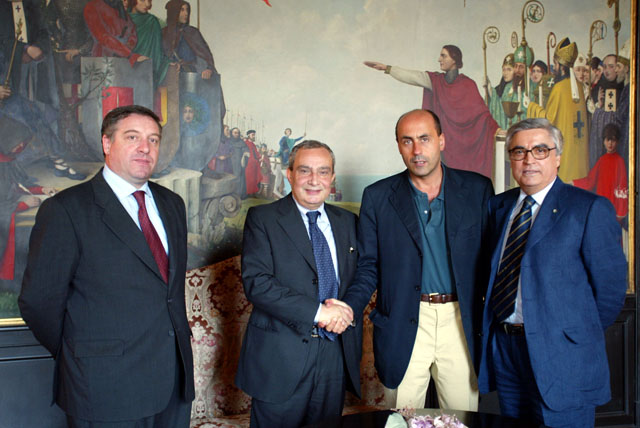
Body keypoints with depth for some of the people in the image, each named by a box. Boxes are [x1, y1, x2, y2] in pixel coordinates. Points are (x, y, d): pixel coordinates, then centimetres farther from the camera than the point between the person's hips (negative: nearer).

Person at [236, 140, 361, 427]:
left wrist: (346, 308, -10)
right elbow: (256, 282, -15)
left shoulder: (347, 222, 12)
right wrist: (318, 311, -20)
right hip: (280, 360, -4)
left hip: (335, 359, 4)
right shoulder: (262, 219, -4)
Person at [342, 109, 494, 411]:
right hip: (403, 326, 0)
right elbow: (368, 266, 4)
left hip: (462, 321, 1)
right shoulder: (377, 197, 2)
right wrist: (349, 307, -13)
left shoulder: (477, 189, 2)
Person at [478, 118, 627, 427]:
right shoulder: (499, 206, 9)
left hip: (561, 355, -5)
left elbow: (610, 286, -7)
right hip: (504, 348, 5)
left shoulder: (591, 208, -8)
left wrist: (581, 337, -1)